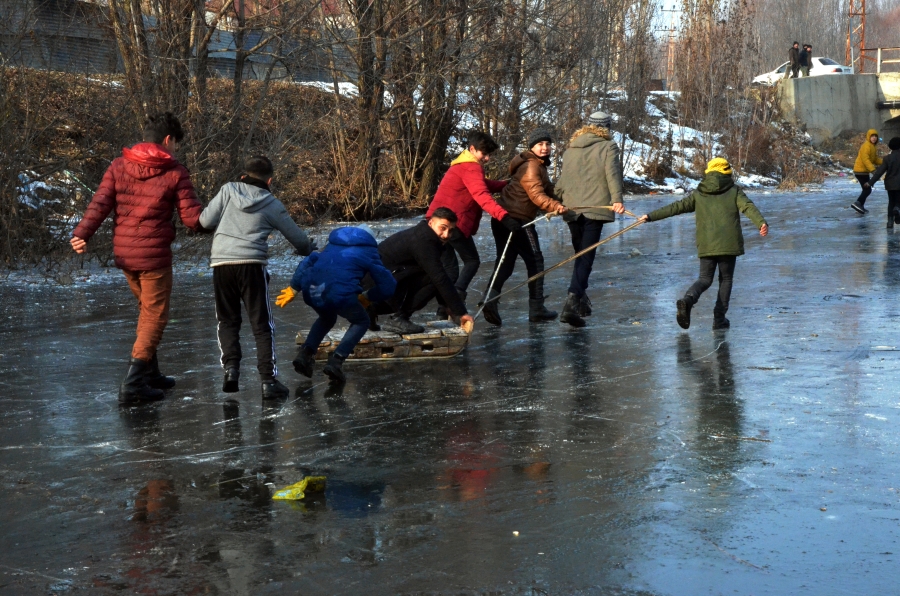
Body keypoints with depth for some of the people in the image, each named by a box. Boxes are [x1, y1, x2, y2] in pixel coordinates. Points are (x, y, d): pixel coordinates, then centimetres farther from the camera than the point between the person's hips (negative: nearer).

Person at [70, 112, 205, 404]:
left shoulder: (118, 166, 5)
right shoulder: (175, 172, -7)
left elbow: (99, 204, -7)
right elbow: (193, 218, -9)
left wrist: (81, 233, -13)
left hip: (123, 254, 6)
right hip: (155, 255, -5)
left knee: (147, 311, 22)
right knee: (155, 316, 3)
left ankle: (150, 374, 28)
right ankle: (133, 383, -7)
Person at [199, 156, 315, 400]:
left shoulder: (228, 190, 8)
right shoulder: (272, 204, 9)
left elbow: (205, 221, 5)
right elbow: (297, 237, 18)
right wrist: (309, 249, 40)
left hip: (221, 263, 1)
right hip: (252, 265, -1)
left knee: (227, 320, 18)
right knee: (262, 325, 5)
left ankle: (231, 367, 2)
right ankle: (269, 380, -1)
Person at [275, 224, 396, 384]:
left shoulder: (332, 246, 34)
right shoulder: (368, 252, 21)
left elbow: (307, 262, 27)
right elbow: (388, 286, 16)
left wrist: (293, 289, 29)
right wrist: (367, 297, 29)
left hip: (311, 290, 5)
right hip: (339, 293, -5)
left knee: (327, 318, 36)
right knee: (361, 322, 23)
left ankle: (305, 353, 16)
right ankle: (336, 360, 3)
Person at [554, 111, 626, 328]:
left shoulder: (571, 149, 16)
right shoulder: (608, 147, 2)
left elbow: (562, 178, 17)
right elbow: (613, 174, -12)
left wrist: (557, 200, 26)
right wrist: (617, 199, -20)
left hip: (572, 209, 5)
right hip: (595, 208, -5)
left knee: (580, 254, 19)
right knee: (586, 257, -8)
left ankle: (581, 299, 22)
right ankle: (573, 301, -22)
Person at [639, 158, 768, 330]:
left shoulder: (698, 194, 13)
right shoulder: (734, 191, 8)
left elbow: (675, 207, 12)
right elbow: (748, 207, -8)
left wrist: (651, 216, 17)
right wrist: (761, 223, -21)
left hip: (706, 245, 2)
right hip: (729, 243, -2)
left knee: (705, 278, 9)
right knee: (726, 279, 11)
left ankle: (688, 299, -21)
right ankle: (719, 318, 5)